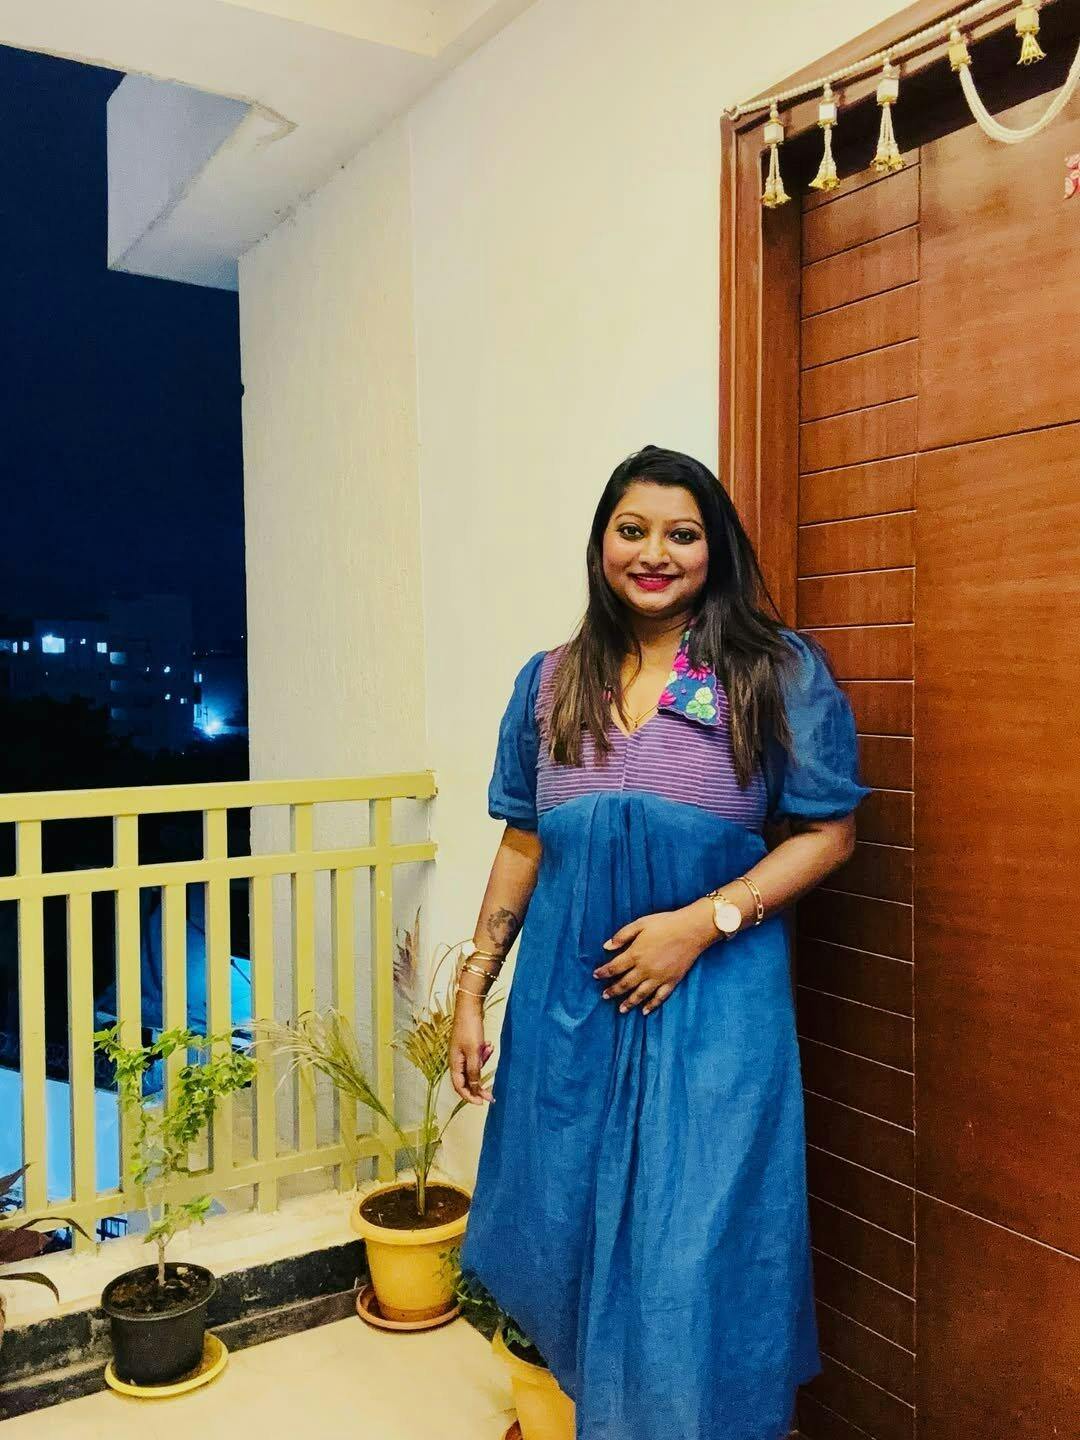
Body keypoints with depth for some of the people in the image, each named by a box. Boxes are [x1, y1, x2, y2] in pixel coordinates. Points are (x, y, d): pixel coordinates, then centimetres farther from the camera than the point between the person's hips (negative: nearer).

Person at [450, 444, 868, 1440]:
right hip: (567, 1002, 4)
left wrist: (701, 922, -16)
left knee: (692, 1253, 5)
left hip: (712, 1004, -3)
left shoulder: (779, 674, -5)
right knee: (562, 1235, 16)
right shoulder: (550, 683, 7)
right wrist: (472, 991, 8)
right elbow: (524, 846, 10)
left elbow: (827, 833, -4)